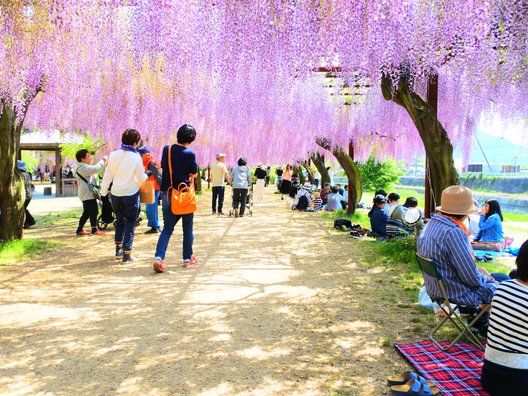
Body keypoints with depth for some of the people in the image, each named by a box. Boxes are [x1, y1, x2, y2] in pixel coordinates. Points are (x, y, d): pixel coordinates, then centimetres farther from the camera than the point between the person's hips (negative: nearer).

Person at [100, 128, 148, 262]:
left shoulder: (114, 155, -1)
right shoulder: (136, 157, -11)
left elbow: (107, 175, 3)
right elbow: (141, 178, -6)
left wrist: (103, 191, 12)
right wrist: (145, 175, 15)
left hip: (116, 194, 4)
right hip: (131, 194, -4)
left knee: (119, 221, 20)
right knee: (130, 224, 4)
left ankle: (118, 249, 27)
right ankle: (127, 254, 4)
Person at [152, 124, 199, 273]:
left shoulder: (167, 150, 4)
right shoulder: (189, 153, -11)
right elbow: (194, 173, -1)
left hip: (167, 193, 4)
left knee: (167, 228, 8)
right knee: (187, 228, 12)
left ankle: (158, 257, -10)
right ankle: (187, 258, 20)